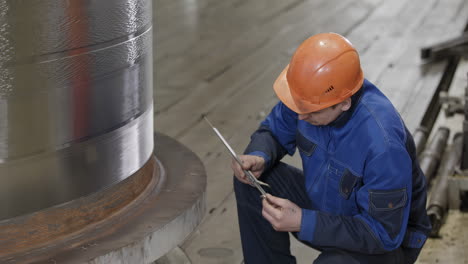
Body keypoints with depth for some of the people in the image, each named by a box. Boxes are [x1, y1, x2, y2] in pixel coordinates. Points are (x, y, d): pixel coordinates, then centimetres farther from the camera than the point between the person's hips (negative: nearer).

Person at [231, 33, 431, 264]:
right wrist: (258, 158, -20)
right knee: (251, 181, -9)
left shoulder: (383, 143, -37)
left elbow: (384, 234, -30)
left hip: (388, 242, -7)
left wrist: (303, 222, -32)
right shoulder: (311, 93, -17)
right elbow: (274, 130, 4)